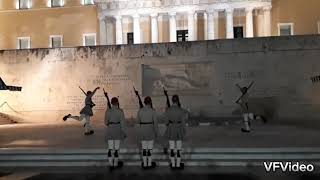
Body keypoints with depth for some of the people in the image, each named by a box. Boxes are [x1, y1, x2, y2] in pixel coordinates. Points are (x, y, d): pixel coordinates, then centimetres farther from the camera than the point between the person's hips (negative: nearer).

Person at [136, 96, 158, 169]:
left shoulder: (140, 110, -3)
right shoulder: (153, 111, -11)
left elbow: (138, 120, 9)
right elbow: (155, 122, -9)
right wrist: (156, 132, 1)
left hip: (142, 130, 2)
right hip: (150, 130, -2)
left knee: (144, 147, 10)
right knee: (150, 147, 7)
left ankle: (145, 164, 16)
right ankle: (149, 163, 14)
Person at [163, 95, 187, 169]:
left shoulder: (167, 110, -10)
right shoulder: (181, 110, -16)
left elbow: (166, 120, -1)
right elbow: (183, 121, -9)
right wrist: (184, 131, 7)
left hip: (171, 129, 2)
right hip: (179, 129, -2)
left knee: (171, 147, 13)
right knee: (179, 148, 10)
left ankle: (173, 164, 22)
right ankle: (178, 164, 18)